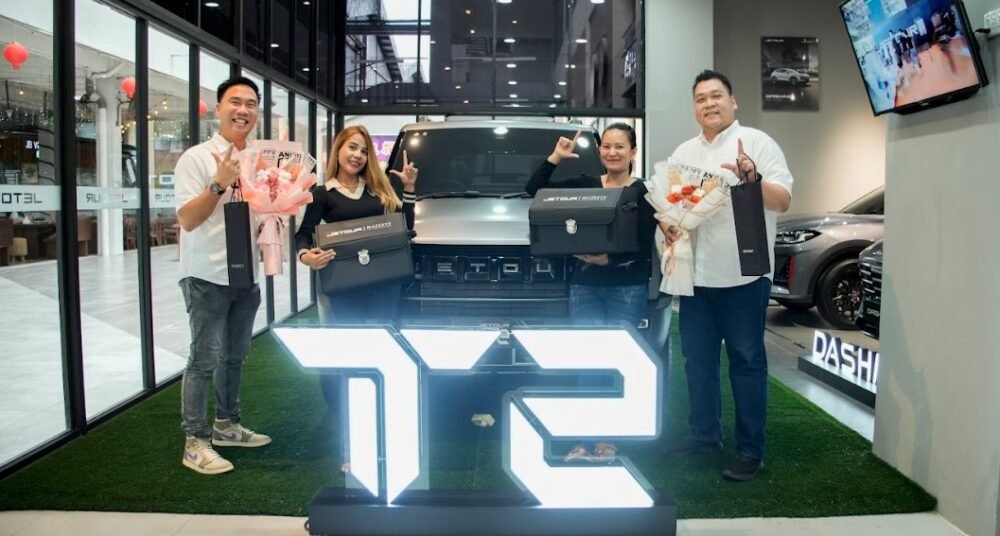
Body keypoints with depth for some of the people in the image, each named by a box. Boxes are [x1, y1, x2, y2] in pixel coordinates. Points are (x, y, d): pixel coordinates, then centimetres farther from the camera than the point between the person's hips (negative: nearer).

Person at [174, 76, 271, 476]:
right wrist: (220, 183, -25)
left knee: (235, 356, 15)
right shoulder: (197, 158, -9)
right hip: (208, 277, -7)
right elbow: (187, 219, -15)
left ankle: (226, 426, 29)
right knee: (205, 359, -4)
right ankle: (195, 443, 5)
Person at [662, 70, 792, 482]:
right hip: (696, 274, 6)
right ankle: (704, 433, 29)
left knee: (746, 362, 1)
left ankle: (750, 451, 10)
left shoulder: (757, 142, -2)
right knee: (697, 359, 13)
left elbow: (782, 201, -8)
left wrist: (753, 178, -26)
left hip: (742, 275, -6)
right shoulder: (683, 153, 14)